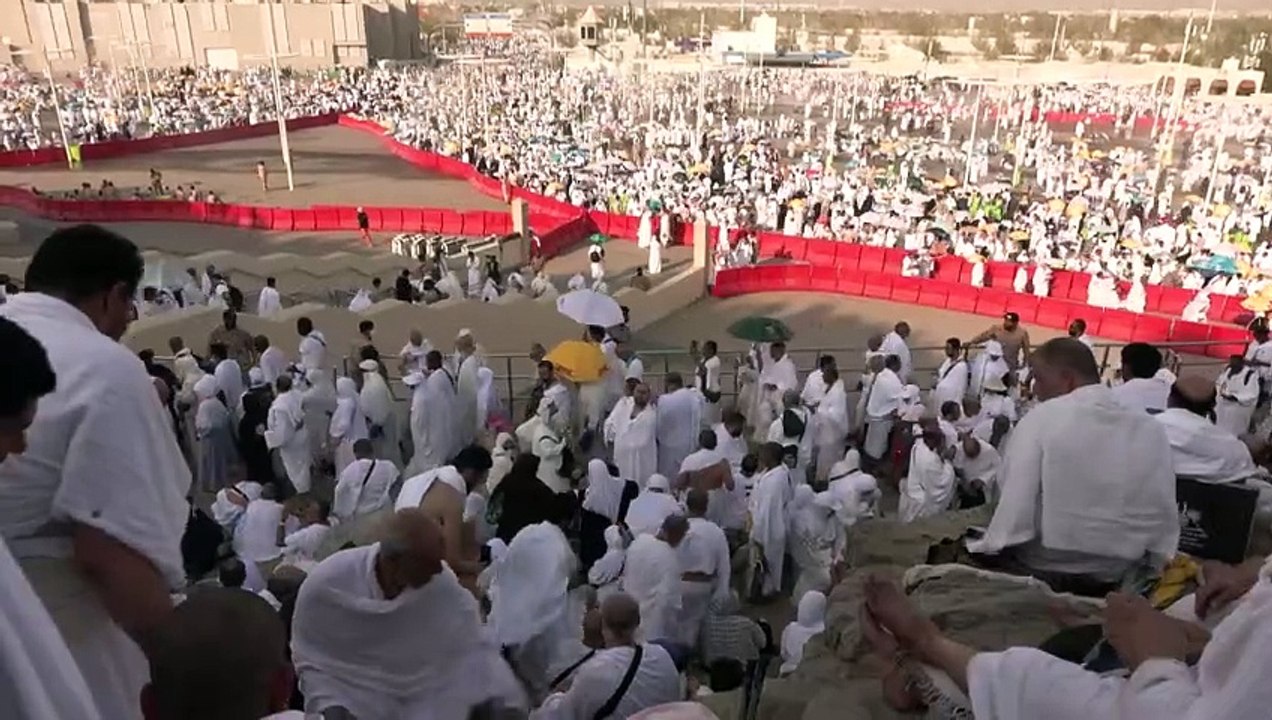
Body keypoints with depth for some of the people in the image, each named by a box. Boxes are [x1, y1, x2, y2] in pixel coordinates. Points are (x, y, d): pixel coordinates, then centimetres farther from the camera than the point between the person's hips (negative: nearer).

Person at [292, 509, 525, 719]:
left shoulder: (445, 587, -21)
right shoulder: (324, 584, -23)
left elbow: (477, 648, -12)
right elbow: (308, 659, -8)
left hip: (419, 697, 1)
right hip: (348, 696, -1)